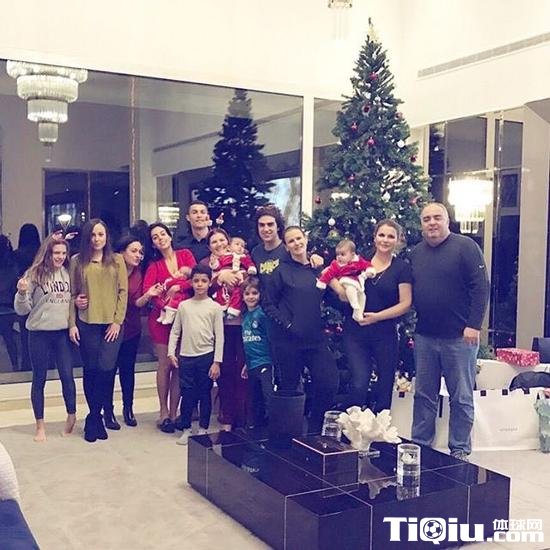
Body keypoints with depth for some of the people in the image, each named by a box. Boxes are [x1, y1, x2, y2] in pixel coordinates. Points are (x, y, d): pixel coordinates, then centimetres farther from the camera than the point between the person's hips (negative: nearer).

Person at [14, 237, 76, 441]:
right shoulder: (34, 274, -7)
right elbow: (22, 310, -5)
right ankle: (40, 426, 19)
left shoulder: (68, 274, 4)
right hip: (39, 333, -2)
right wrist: (22, 292, -23)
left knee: (67, 375, 3)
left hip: (63, 332, 2)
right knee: (39, 378, 8)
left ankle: (71, 416, 24)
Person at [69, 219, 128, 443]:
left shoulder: (117, 260, 5)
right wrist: (72, 324, -1)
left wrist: (117, 321, -5)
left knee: (106, 369, -7)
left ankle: (93, 417, 10)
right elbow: (71, 294, 5)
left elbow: (123, 292, 2)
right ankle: (97, 417, 19)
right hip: (87, 323, 0)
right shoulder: (77, 261, 5)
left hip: (112, 323, 0)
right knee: (90, 370, 4)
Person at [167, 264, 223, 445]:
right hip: (186, 356, 2)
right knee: (187, 394, 5)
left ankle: (203, 429, 19)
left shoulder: (215, 307, -1)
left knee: (205, 394, 7)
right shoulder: (183, 305, 6)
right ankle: (186, 429, 17)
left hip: (206, 356, -2)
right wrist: (171, 352, 0)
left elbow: (219, 336, -2)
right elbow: (175, 331, 9)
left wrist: (217, 362, -6)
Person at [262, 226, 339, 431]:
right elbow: (268, 302, -3)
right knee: (289, 387, 6)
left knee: (329, 382, -4)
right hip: (288, 339, -3)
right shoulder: (282, 271, -1)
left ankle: (316, 428, 15)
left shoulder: (318, 268, 10)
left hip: (316, 337, 3)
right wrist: (286, 324, -10)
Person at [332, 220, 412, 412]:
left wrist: (378, 316, -14)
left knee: (385, 388, 10)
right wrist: (332, 279, -7)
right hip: (355, 333, 1)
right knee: (358, 385, -8)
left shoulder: (402, 268, 0)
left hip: (385, 336, -1)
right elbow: (345, 295, 11)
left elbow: (405, 304, -5)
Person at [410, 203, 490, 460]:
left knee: (461, 397, 5)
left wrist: (474, 325, -16)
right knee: (423, 395, 12)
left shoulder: (465, 247, -7)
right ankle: (419, 446, 23)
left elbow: (481, 287, -11)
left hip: (459, 337, -5)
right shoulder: (416, 253, 10)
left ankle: (459, 451, 17)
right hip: (424, 337, 5)